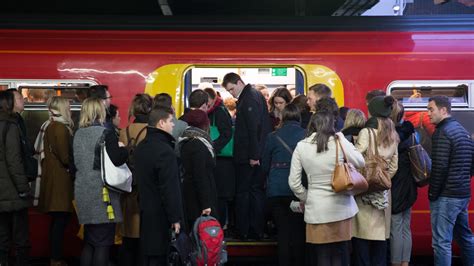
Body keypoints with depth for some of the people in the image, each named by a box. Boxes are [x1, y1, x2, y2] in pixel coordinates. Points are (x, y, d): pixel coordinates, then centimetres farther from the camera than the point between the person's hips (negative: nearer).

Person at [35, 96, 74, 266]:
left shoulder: (48, 126, 15)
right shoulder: (60, 127, -13)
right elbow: (66, 157, -18)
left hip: (52, 177, 10)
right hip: (60, 178, -10)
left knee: (57, 220, 14)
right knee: (61, 220, -6)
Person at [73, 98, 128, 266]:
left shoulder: (78, 134, 10)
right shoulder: (106, 134, -12)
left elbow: (75, 162, 16)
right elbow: (116, 160, -19)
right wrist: (123, 149, -2)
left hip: (82, 191, 7)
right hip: (102, 192, -7)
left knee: (89, 241, 16)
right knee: (103, 243, 0)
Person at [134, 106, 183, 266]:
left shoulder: (141, 147, 10)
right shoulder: (165, 150, -20)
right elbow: (170, 188, -21)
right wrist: (176, 218, -17)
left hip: (145, 211, 9)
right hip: (161, 215, -9)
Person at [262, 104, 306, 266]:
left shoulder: (273, 137, -1)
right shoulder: (306, 135, -4)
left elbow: (265, 167, 6)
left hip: (277, 190, 1)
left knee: (282, 231, 8)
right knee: (299, 231, 8)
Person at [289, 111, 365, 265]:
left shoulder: (301, 146, -3)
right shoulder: (339, 142, -7)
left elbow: (293, 182, -2)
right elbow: (360, 163, 7)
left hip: (316, 209, 0)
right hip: (340, 207, 0)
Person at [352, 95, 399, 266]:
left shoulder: (366, 132, -11)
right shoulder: (393, 136, 9)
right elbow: (394, 166, 11)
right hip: (383, 192, 6)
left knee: (362, 235, -1)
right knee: (380, 234, 11)